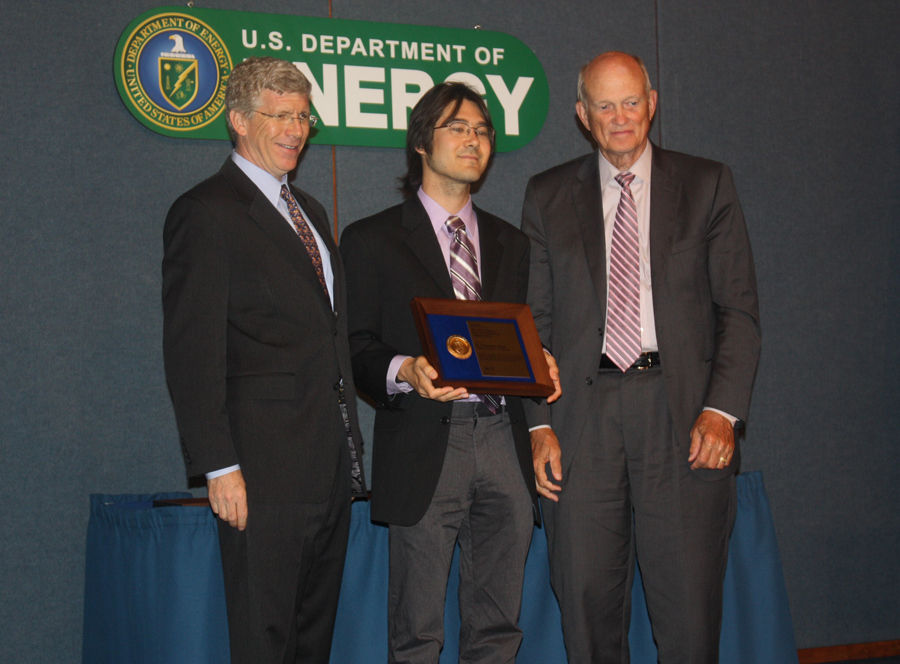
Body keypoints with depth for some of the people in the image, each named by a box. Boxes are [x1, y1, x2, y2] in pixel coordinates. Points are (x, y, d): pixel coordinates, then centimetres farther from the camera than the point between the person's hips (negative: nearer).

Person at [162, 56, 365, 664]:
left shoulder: (309, 211, 19)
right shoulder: (208, 212, -7)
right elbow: (192, 353, -12)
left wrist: (350, 447, 16)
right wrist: (219, 466, -17)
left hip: (331, 465, 8)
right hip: (265, 470, -8)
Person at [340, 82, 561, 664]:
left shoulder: (511, 243, 20)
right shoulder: (372, 240, 6)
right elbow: (358, 349, 1)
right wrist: (405, 371, -19)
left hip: (503, 440, 4)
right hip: (426, 445, -4)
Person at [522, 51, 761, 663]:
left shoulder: (707, 185, 9)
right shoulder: (548, 196, 12)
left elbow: (739, 308, 5)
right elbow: (535, 320, 10)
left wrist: (723, 410, -8)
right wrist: (540, 425, 0)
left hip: (682, 412, -1)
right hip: (583, 413, 1)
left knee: (690, 605, -1)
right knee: (587, 600, 4)